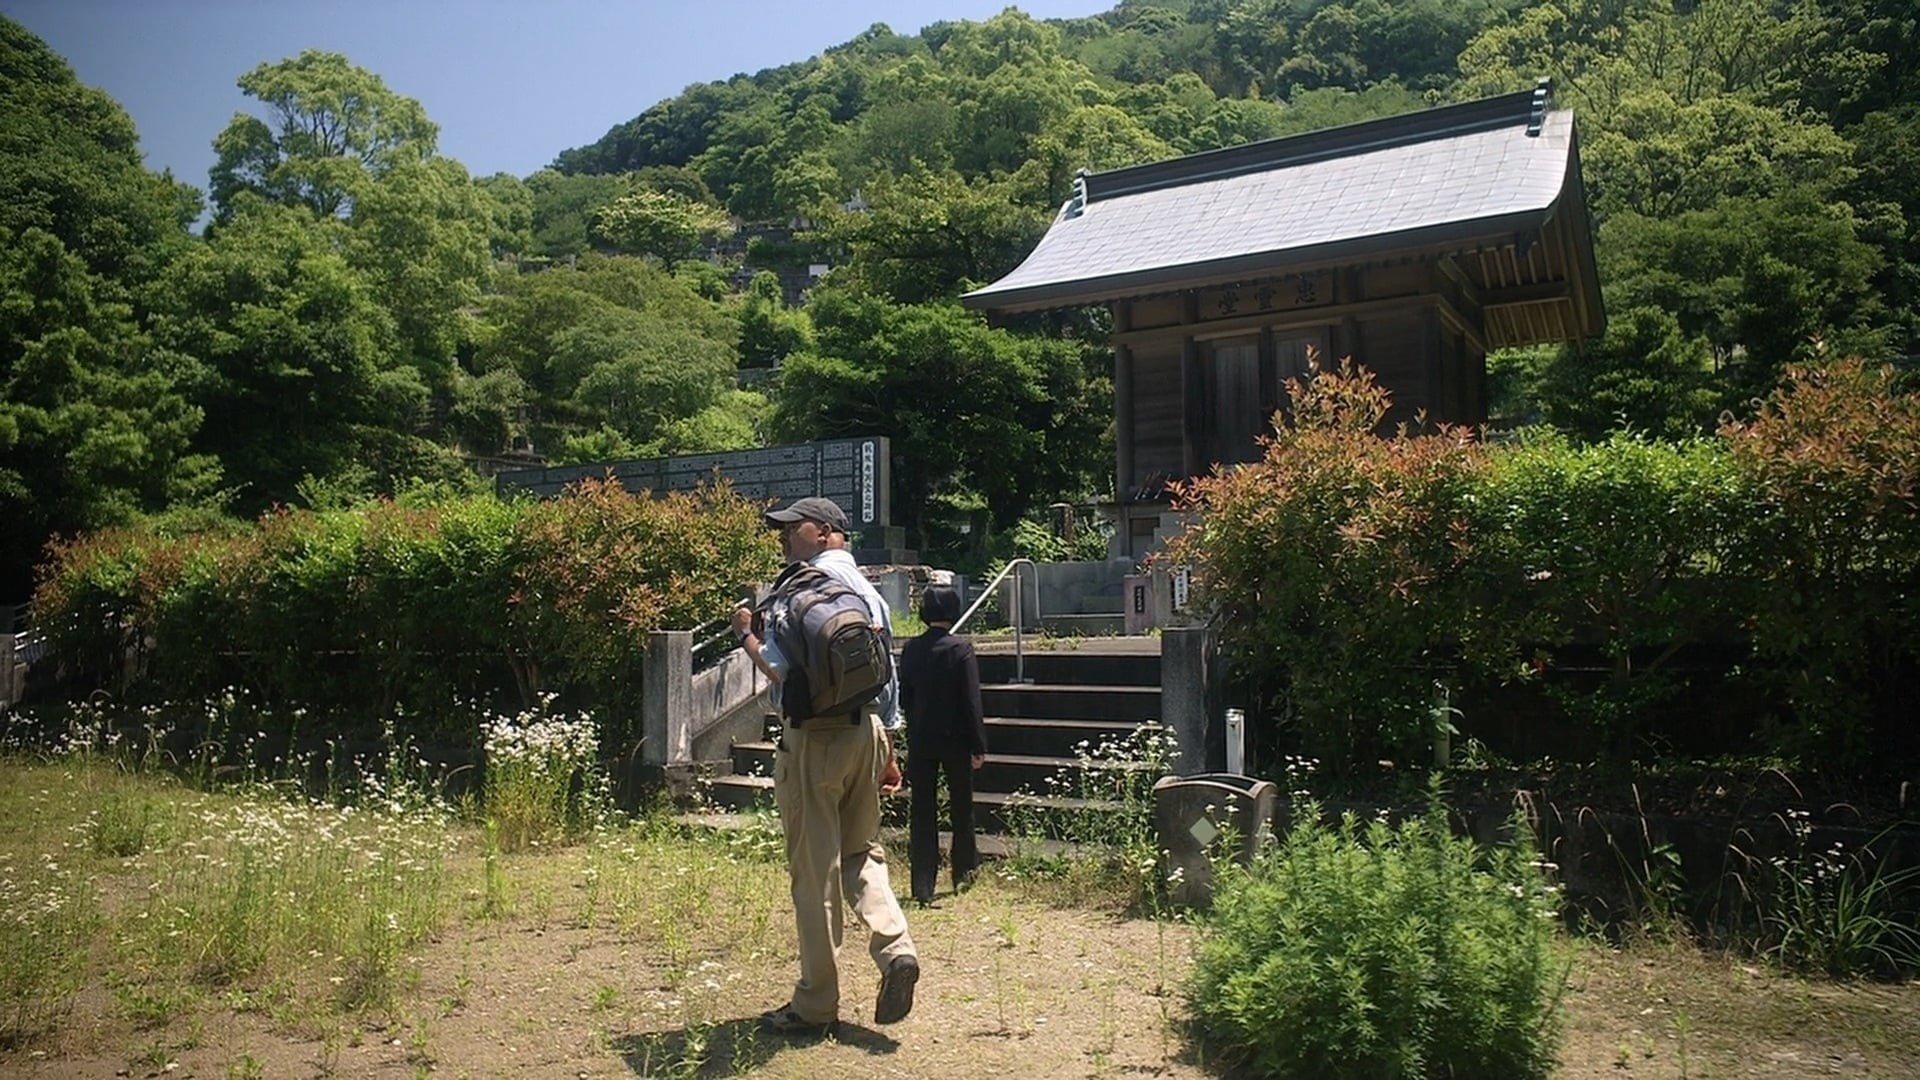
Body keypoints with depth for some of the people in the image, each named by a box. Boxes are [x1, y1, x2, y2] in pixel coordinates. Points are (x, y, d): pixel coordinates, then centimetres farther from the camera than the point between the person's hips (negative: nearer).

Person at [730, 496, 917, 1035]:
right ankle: (895, 946, -2)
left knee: (815, 870, 1)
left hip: (814, 737, -7)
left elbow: (780, 671, -20)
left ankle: (816, 1004, 11)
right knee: (862, 852, 19)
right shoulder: (869, 591, 13)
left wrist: (745, 633, -2)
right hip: (867, 731, 7)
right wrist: (888, 753, 23)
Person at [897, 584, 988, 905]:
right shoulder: (961, 648, -13)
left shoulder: (911, 649, -2)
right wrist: (978, 746, -8)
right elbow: (972, 700, -13)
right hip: (955, 738, -2)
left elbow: (904, 697, 4)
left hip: (920, 740, 2)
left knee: (923, 810, 6)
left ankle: (923, 886, 6)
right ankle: (963, 872, 30)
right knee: (961, 806, 16)